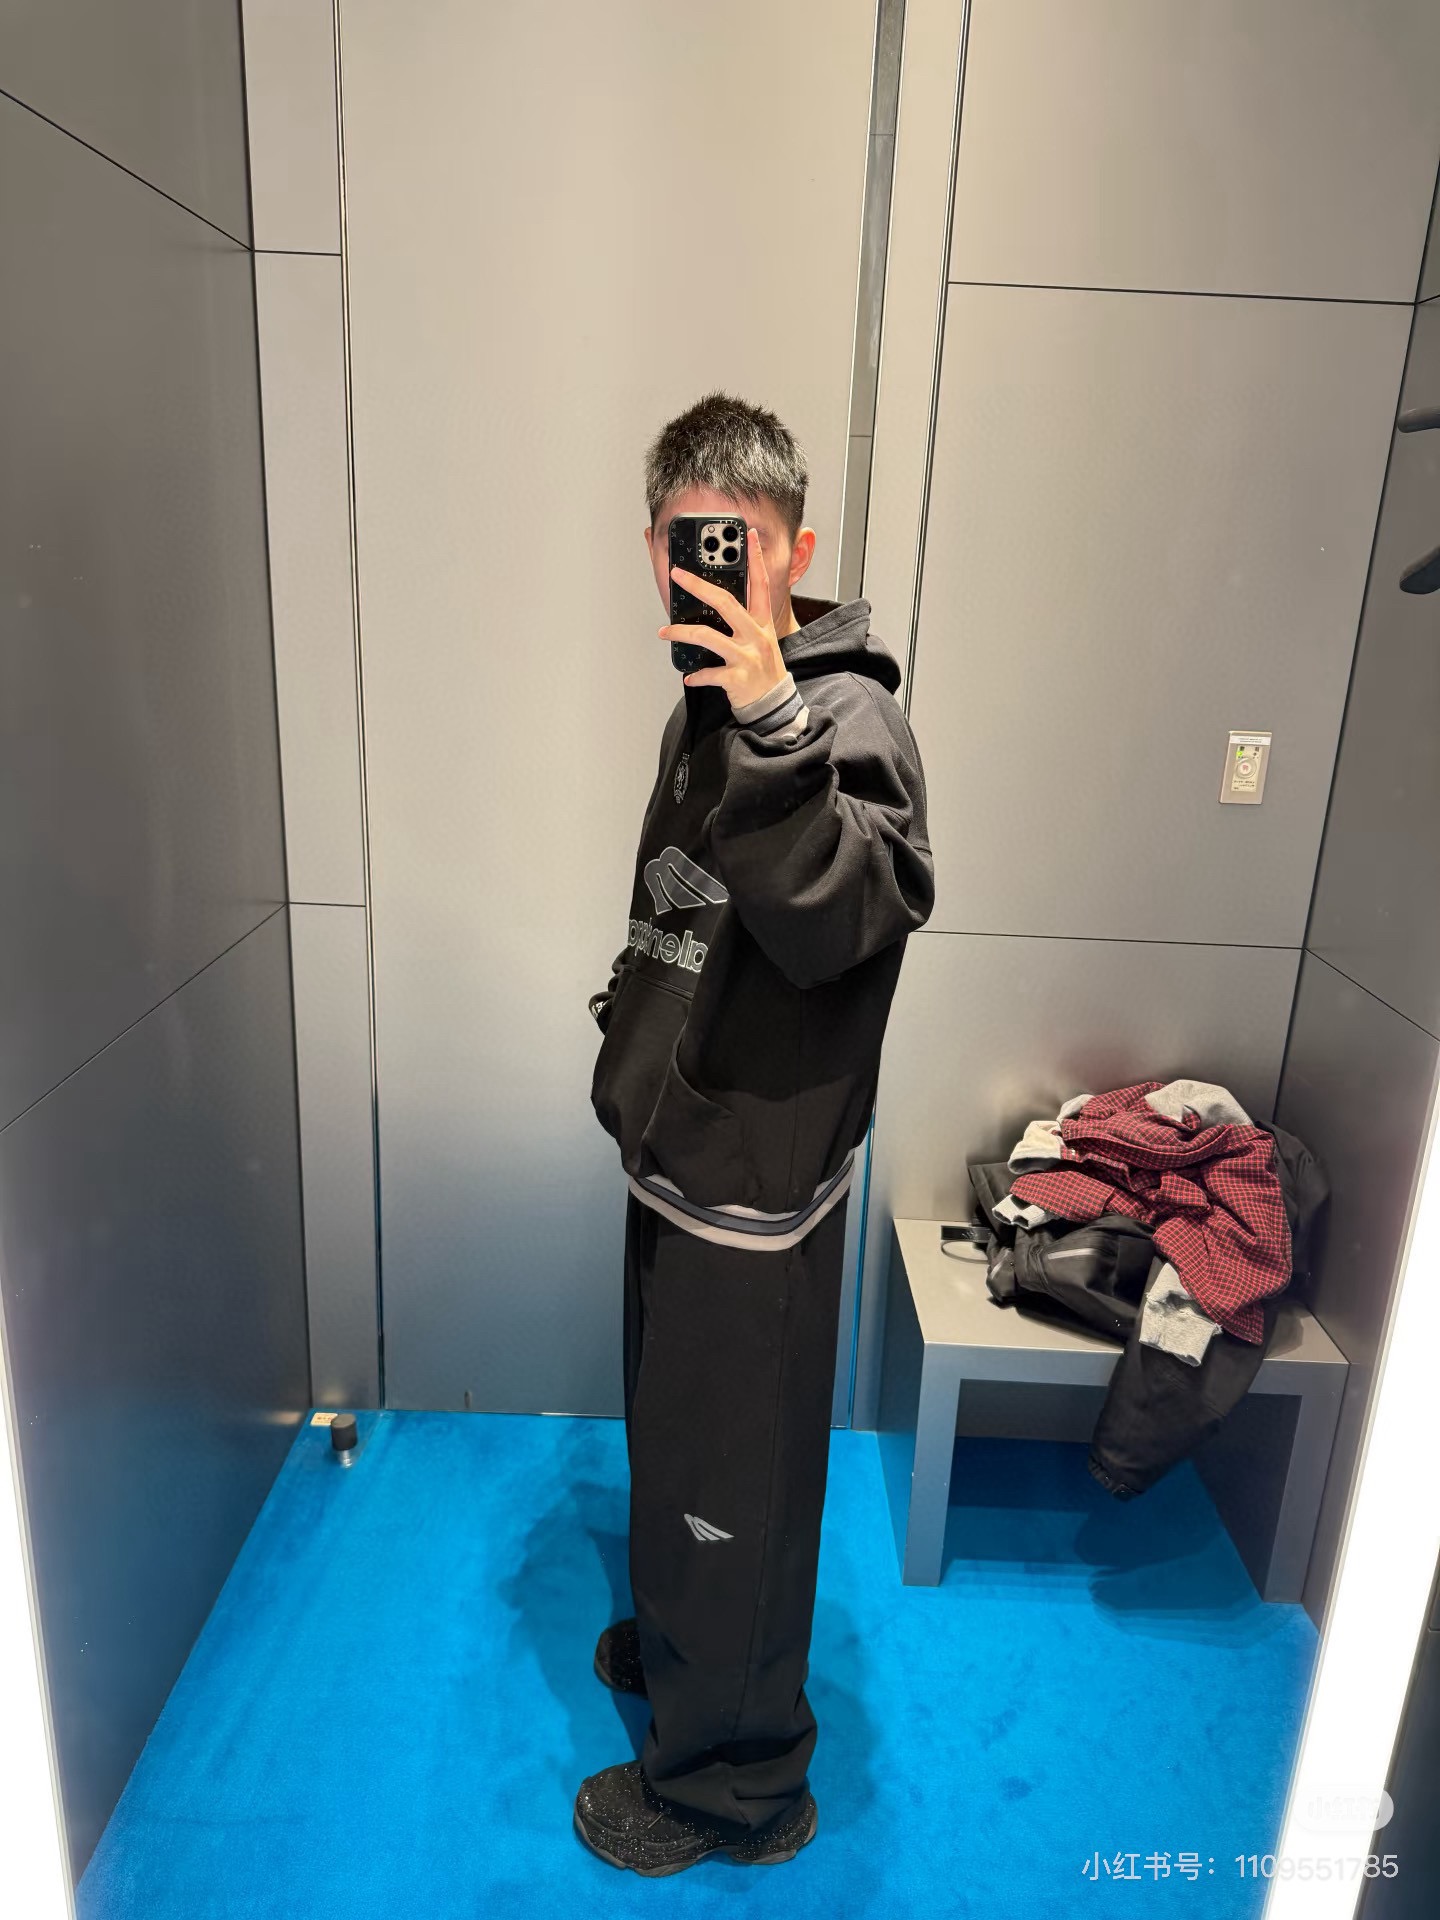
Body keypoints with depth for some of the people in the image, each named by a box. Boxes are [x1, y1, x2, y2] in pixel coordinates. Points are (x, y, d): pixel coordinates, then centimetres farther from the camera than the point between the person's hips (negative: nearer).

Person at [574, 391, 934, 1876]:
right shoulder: (709, 704, 9)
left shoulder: (848, 716, -18)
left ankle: (735, 1782, 34)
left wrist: (776, 727, -42)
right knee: (668, 1438, 27)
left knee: (729, 1487, 9)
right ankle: (674, 1641, 53)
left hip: (757, 1187, -9)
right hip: (679, 1155, 9)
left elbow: (848, 925, -35)